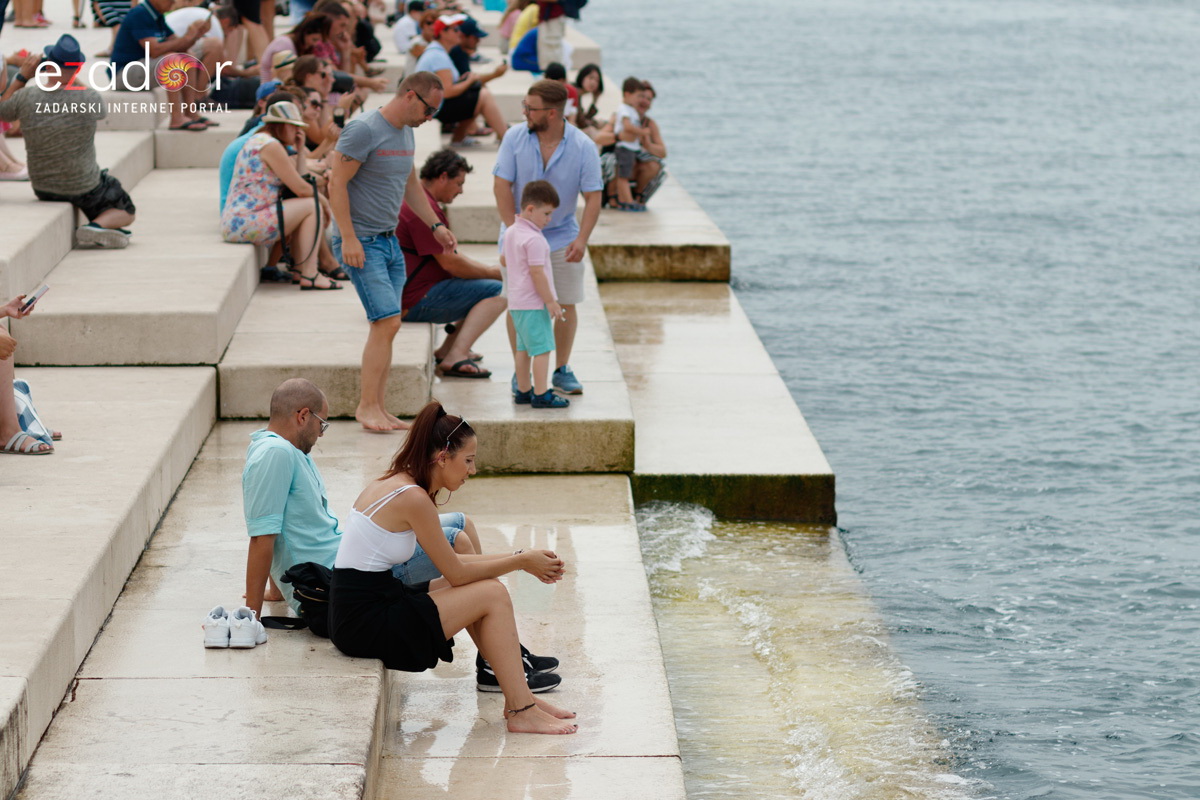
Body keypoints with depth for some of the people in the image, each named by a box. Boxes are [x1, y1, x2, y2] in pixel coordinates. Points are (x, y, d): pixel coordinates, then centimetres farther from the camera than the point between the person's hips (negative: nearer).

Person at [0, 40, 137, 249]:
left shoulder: (26, 98, -19)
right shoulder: (90, 99, -22)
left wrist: (23, 75, 7)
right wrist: (70, 75, 7)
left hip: (42, 188, 5)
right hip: (85, 188, -5)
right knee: (126, 212, 19)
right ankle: (99, 226, -11)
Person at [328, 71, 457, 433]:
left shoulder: (405, 133, 14)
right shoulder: (364, 130, -14)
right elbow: (337, 183, -17)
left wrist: (436, 225, 20)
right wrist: (349, 238, -21)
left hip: (389, 241, 9)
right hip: (360, 243, -9)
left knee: (385, 326, 7)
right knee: (388, 322, -14)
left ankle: (378, 408, 13)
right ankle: (367, 406, -6)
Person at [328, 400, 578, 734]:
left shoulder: (392, 483, 13)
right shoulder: (413, 498, -17)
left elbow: (451, 564, 18)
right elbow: (456, 573, -10)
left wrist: (521, 561, 12)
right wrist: (522, 560, 1)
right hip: (367, 623, -10)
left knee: (485, 591, 16)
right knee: (493, 595, -6)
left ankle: (519, 697, 17)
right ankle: (521, 712, -3)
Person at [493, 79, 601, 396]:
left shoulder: (583, 147, -10)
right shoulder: (515, 138, -9)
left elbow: (592, 197, -7)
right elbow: (501, 186, -7)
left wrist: (582, 239, -19)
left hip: (562, 236, 0)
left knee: (566, 304, 1)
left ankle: (562, 370, 16)